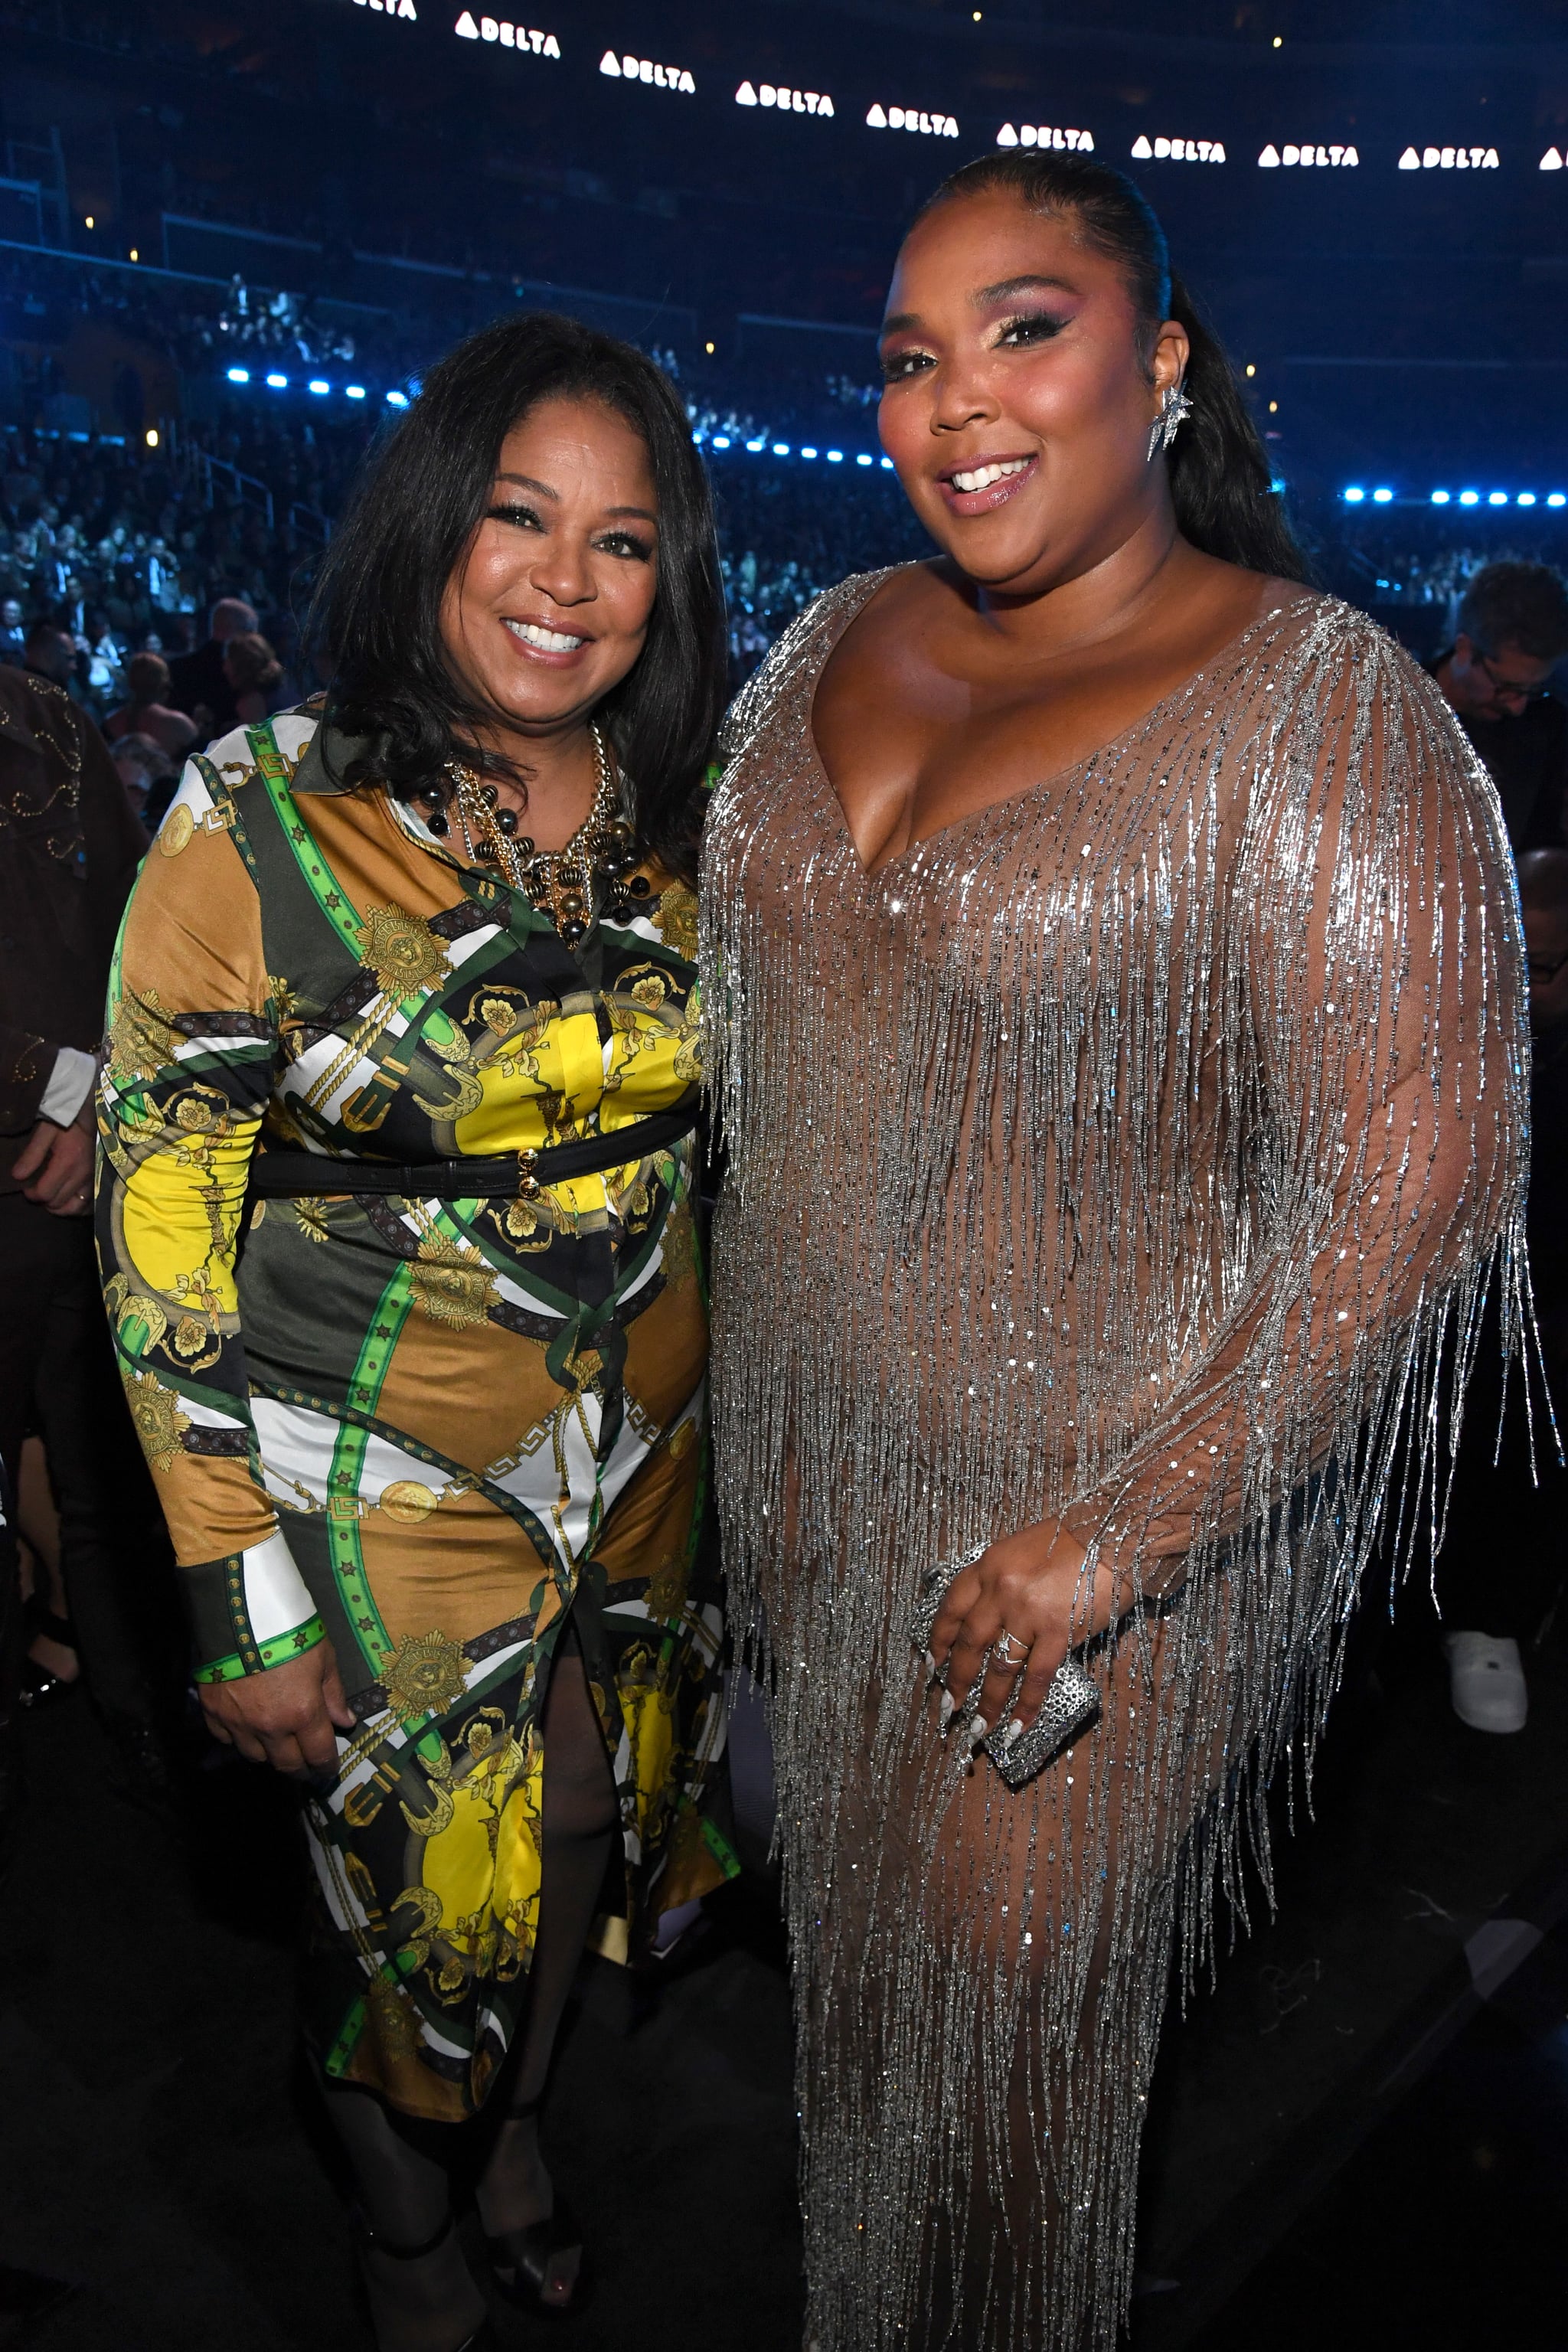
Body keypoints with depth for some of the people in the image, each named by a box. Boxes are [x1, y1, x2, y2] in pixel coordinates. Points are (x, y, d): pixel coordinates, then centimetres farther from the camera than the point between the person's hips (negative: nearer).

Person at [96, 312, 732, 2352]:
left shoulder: (683, 818, -3)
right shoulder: (260, 827, -16)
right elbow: (163, 1238, -14)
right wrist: (246, 1605, -14)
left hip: (647, 1463, 4)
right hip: (383, 1488, -4)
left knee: (588, 1844, 23)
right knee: (421, 1884, 15)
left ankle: (517, 2126, 57)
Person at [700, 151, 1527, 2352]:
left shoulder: (1321, 708, -17)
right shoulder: (840, 643, 3)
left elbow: (1427, 1177, -20)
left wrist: (1118, 1541, -19)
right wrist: (755, 1428, 11)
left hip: (1111, 1498, -6)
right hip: (825, 1457, 6)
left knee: (1014, 2007, 14)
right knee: (853, 1955, 25)